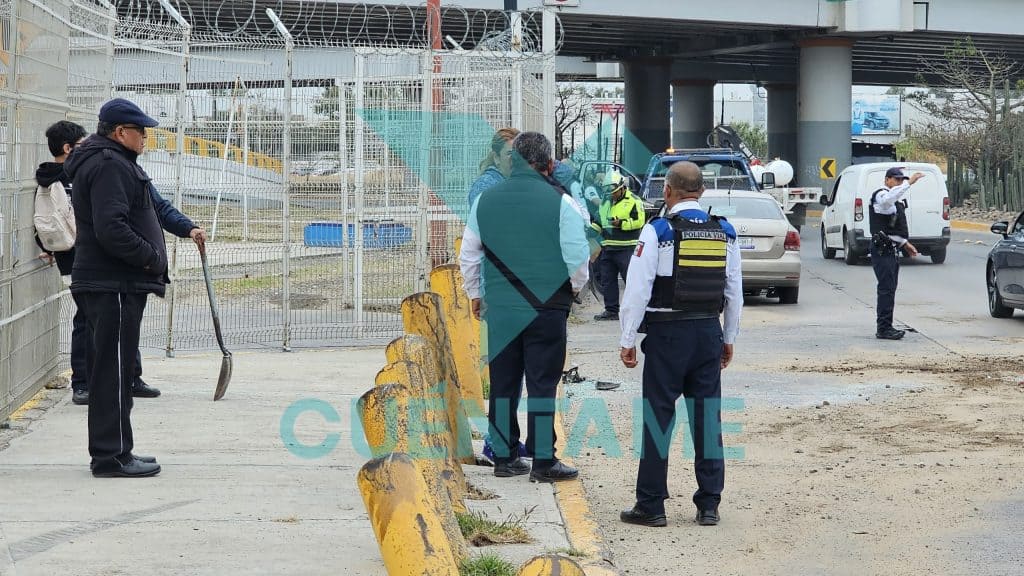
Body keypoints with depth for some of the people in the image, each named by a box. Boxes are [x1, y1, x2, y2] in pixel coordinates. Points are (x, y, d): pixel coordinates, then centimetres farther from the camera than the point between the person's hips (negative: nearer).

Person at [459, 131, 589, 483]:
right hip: (546, 309, -3)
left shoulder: (486, 201, 3)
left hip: (499, 309, 3)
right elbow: (578, 258, -7)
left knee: (503, 384, 11)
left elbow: (468, 256, 10)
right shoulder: (559, 203, -10)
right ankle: (543, 462, 3)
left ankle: (503, 457, 17)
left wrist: (475, 295, 25)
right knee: (542, 385, 2)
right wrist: (574, 287, 14)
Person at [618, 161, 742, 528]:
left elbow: (638, 290, -11)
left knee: (658, 415, 1)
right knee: (707, 414, 8)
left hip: (668, 334, -5)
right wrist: (730, 338, 20)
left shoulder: (658, 232, -9)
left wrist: (627, 340, -4)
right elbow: (734, 291, 12)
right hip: (709, 332, 5)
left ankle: (651, 506, 4)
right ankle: (709, 505, 11)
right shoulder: (724, 233, 7)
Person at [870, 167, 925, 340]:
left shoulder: (896, 201, 23)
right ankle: (883, 328, -14)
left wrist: (904, 244, 25)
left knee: (890, 288, 12)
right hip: (882, 249, -10)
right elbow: (889, 199, -37)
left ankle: (885, 327, 17)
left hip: (892, 249, 10)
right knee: (887, 288, -13)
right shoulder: (881, 195, -10)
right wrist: (909, 183, -38)